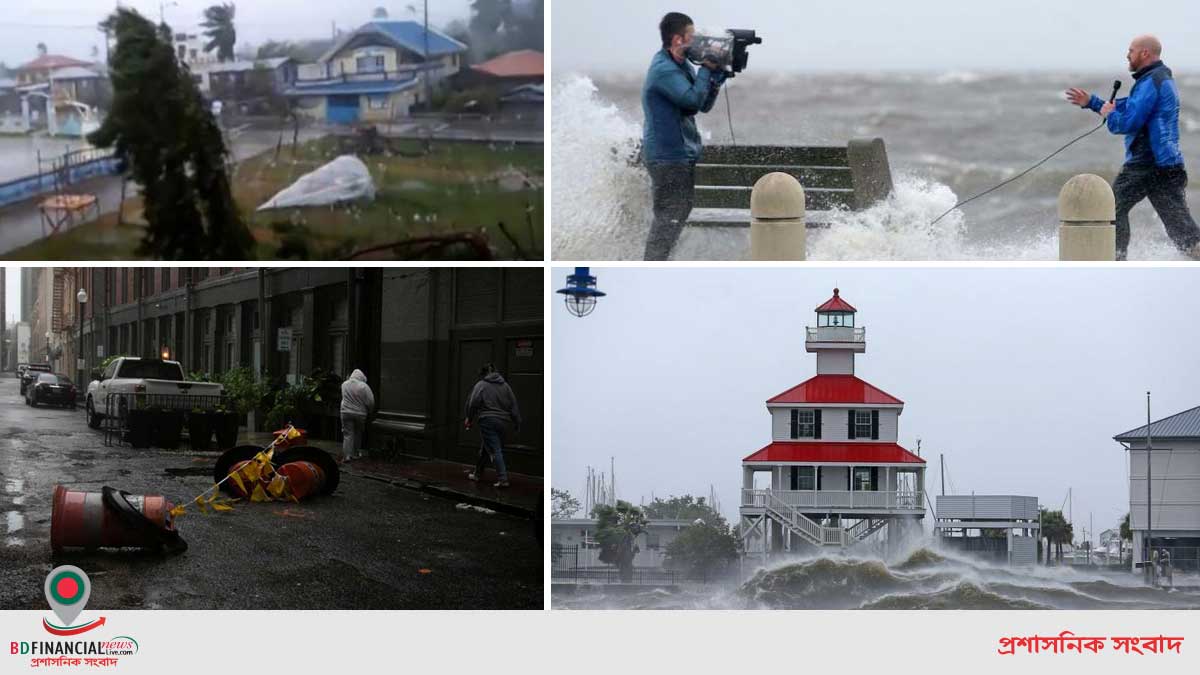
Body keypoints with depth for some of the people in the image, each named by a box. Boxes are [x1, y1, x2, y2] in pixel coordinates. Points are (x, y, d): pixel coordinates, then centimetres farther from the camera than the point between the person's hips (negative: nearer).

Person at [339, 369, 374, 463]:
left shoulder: (344, 384, 0)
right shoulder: (363, 386, -12)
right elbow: (370, 402, -10)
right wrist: (369, 411, 8)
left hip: (346, 413, 2)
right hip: (360, 414, -2)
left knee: (348, 434, 2)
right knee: (358, 434, 15)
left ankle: (347, 455, -7)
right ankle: (356, 453, 23)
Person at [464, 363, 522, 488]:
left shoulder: (481, 385, -3)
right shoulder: (505, 386, 11)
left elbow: (473, 403, -9)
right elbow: (513, 406, 9)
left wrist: (469, 419, 4)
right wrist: (517, 423, 13)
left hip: (487, 421, -6)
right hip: (502, 422, 6)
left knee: (495, 450, -7)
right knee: (485, 448, 21)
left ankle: (502, 479, -16)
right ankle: (477, 473, 33)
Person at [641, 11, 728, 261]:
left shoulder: (681, 65, 12)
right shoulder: (664, 70, -19)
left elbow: (704, 105, 11)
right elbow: (694, 99, -26)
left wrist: (717, 73, -1)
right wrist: (707, 69, -16)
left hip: (683, 154, 10)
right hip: (668, 156, -10)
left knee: (681, 213, 18)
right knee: (669, 219, -9)